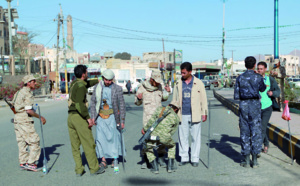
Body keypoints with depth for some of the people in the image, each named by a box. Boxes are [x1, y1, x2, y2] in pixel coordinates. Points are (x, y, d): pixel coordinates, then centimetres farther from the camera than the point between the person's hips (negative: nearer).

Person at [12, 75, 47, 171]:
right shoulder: (28, 94, -15)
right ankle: (31, 162, -1)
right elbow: (29, 110, -21)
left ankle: (23, 162, 19)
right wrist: (40, 117, -13)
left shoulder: (19, 92, 14)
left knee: (22, 142, 14)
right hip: (25, 120, -9)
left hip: (17, 119, 9)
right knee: (34, 141, -2)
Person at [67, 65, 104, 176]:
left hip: (70, 116, 9)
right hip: (79, 117, -9)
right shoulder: (81, 86, -12)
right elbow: (79, 104, -22)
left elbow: (88, 83, 35)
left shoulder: (74, 83, 15)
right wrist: (88, 118, -20)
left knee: (75, 146, 9)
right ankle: (94, 168, 8)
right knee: (89, 144, 1)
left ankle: (79, 170, 12)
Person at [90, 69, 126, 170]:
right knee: (100, 137, -4)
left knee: (113, 137, 1)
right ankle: (103, 160, 1)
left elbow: (121, 105, -1)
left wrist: (122, 120, -3)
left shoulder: (117, 89, -4)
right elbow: (93, 102, 8)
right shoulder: (97, 87, 2)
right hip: (101, 116, 2)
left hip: (112, 116, -2)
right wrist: (93, 117, 2)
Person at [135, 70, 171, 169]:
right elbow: (137, 103, 5)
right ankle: (144, 160, 3)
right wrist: (139, 98, -17)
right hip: (148, 116, -3)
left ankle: (161, 158, 12)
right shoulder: (143, 87, -3)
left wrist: (166, 92, 3)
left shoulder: (159, 86, 5)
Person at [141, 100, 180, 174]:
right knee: (172, 146, 32)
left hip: (153, 133, 0)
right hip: (164, 136, 0)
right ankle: (170, 166, 23)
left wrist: (145, 129, 14)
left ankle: (154, 167, 15)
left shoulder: (160, 109, 16)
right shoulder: (176, 118, 17)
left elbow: (152, 120, 3)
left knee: (148, 149, 28)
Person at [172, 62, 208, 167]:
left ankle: (195, 159, 10)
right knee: (183, 137, 4)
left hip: (195, 115, -2)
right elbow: (174, 99, 15)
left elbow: (203, 99, 5)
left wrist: (204, 113, 1)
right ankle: (184, 158, 13)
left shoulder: (198, 83, 2)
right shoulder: (178, 84, 9)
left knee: (195, 137, 1)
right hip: (182, 115, 2)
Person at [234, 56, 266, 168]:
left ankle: (246, 160, 10)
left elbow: (236, 96, 1)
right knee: (256, 131, 5)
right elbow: (262, 89, 18)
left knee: (244, 132, 7)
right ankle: (255, 160, 5)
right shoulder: (258, 77, -2)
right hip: (255, 104, -1)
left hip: (243, 105, 1)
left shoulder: (240, 78, 1)